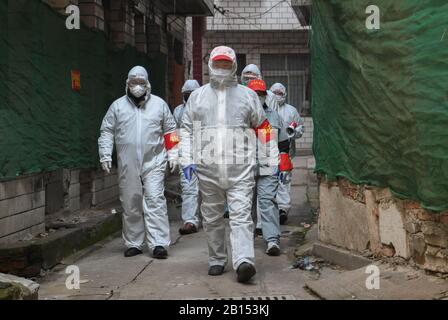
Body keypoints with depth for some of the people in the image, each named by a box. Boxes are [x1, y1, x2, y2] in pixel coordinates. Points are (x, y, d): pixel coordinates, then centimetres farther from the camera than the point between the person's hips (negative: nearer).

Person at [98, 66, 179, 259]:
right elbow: (107, 131, 11)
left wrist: (173, 155, 7)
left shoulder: (159, 104, 9)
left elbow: (170, 131, 13)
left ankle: (159, 244, -11)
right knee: (130, 204, 6)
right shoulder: (118, 106, 10)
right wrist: (105, 156, 2)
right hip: (127, 165, 2)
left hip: (153, 162, -1)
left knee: (155, 200, -10)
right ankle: (133, 243, 16)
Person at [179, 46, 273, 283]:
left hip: (240, 168, -2)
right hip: (207, 167, 2)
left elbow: (262, 128, 14)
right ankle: (217, 260, 20)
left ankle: (244, 261, -22)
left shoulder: (247, 95, 11)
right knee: (212, 217, 9)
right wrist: (187, 160, 2)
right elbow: (186, 129, 14)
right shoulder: (197, 96, 14)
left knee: (241, 215, -12)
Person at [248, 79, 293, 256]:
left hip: (268, 168, -1)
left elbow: (283, 144, 15)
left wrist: (284, 168, 9)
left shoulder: (274, 117, 12)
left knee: (268, 201, -12)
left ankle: (272, 240, -17)